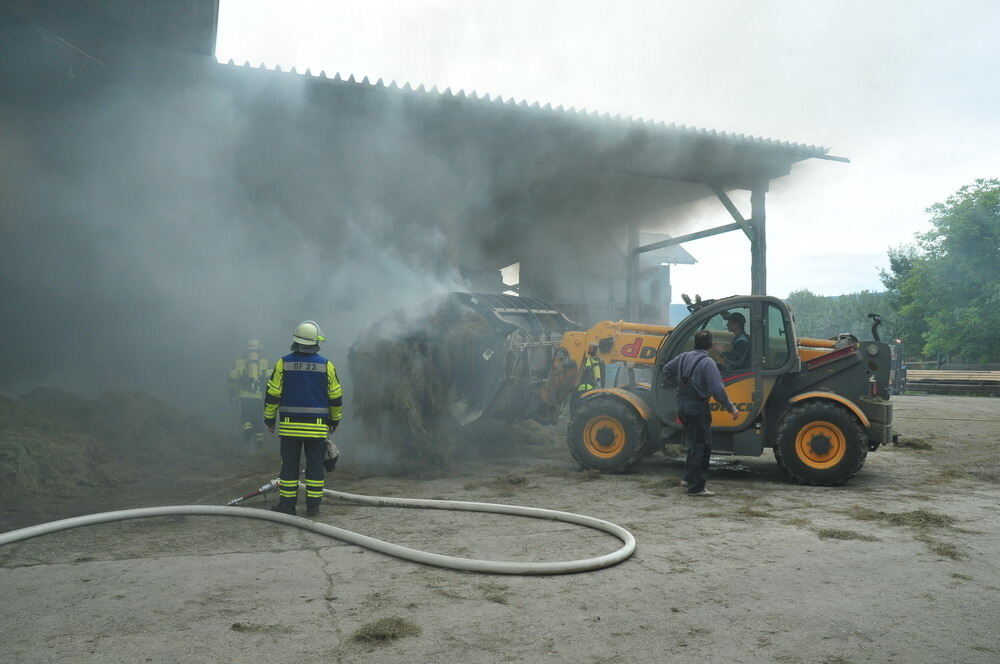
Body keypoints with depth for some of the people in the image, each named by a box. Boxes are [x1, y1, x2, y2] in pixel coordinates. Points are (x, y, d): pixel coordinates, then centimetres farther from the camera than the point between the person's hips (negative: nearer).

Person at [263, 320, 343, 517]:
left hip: (289, 425, 0)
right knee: (315, 466, 5)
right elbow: (336, 397, 3)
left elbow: (272, 394, 0)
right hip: (317, 426, 0)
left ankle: (287, 504, 11)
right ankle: (313, 506, 8)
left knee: (289, 465, 7)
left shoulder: (284, 363, -2)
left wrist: (269, 419, 10)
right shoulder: (326, 365, -1)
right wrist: (335, 420, 15)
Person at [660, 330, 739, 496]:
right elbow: (717, 389, -20)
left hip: (682, 405, 8)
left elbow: (667, 369, 19)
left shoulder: (684, 357, 6)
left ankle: (689, 478, 31)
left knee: (694, 443, 22)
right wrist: (731, 408, -13)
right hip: (698, 408, -8)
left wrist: (669, 383, 36)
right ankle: (696, 487, 0)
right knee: (702, 446, -1)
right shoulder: (707, 363, -15)